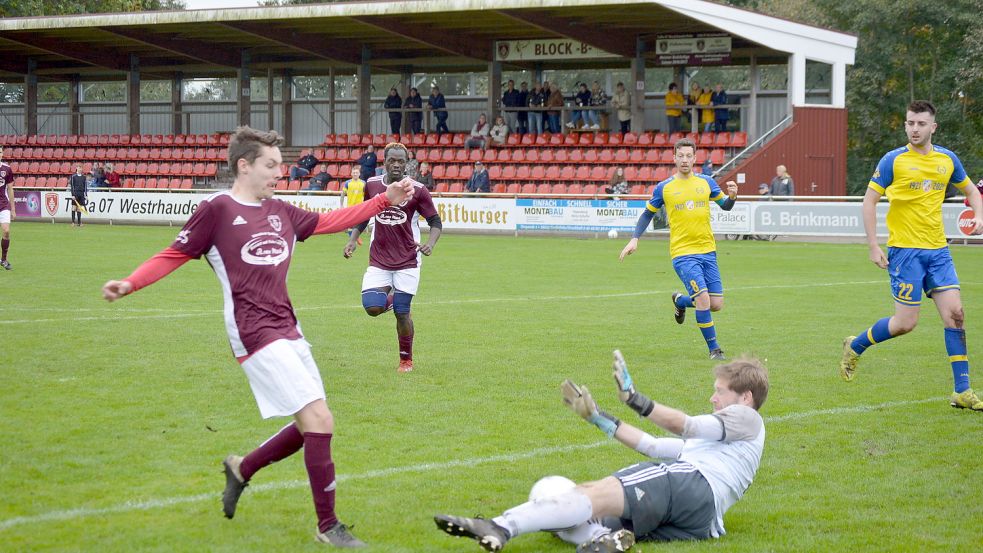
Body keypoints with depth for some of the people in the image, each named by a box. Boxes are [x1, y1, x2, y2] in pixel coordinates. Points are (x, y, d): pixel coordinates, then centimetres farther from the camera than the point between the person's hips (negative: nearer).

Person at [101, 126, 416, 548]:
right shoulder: (217, 209, -5)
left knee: (311, 426, 8)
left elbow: (331, 221, 21)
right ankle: (328, 527, -2)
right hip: (256, 336, -8)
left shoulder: (280, 212, 13)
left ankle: (241, 469, 32)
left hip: (287, 331, 8)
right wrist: (129, 284, -15)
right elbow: (174, 255, -2)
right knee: (319, 421, -14)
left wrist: (386, 200, 16)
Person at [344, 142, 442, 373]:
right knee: (372, 308, -14)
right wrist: (353, 239, 3)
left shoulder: (417, 190, -8)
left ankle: (406, 359, 18)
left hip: (407, 261, -2)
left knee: (402, 312, -2)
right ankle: (389, 297, 24)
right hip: (379, 259, 2)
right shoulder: (372, 185, 2)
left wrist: (430, 244, -22)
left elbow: (435, 221, -3)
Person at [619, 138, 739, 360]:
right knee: (703, 300, -18)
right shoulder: (664, 188, 0)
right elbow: (648, 213, 12)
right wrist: (635, 239, 1)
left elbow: (725, 206, 16)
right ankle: (714, 349, -1)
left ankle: (680, 301, 34)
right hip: (682, 253, -4)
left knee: (716, 305, 3)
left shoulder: (706, 182, 7)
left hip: (707, 250, 4)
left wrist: (732, 196, -7)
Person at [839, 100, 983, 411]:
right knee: (906, 323, -6)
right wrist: (873, 246, -9)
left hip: (938, 249, 4)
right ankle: (854, 347, 21)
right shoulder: (893, 160, -6)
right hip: (904, 250, -4)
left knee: (955, 313, -5)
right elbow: (869, 201, -2)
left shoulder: (947, 159, 7)